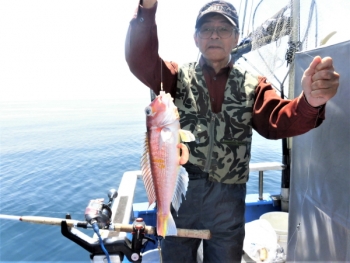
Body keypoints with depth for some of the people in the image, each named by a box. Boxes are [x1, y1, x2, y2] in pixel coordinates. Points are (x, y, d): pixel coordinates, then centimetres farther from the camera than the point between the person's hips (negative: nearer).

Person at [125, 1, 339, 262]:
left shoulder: (253, 86, 3)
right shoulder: (177, 76, 2)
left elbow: (279, 120, -13)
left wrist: (310, 101, -34)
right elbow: (140, 58, -14)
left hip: (228, 201, 2)